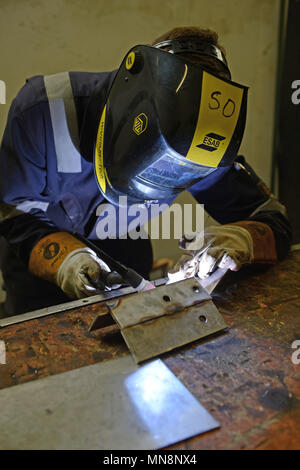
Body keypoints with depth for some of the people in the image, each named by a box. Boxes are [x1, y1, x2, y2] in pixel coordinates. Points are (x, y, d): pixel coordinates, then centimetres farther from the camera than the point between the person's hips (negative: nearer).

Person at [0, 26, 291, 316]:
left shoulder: (196, 143, -27)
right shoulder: (43, 109, -33)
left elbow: (274, 222, -21)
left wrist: (240, 239, -45)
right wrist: (63, 257, -41)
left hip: (125, 253, 2)